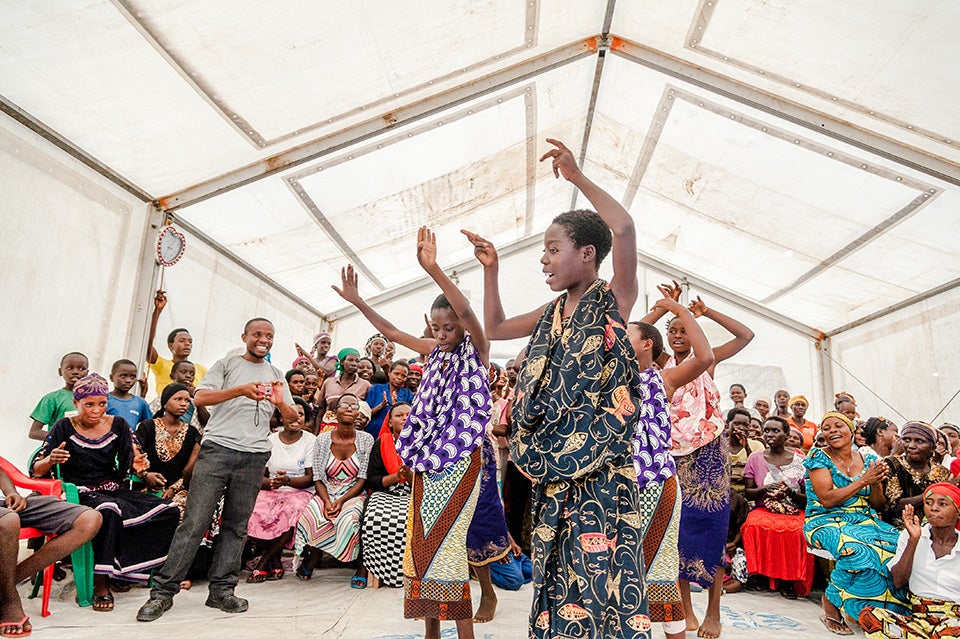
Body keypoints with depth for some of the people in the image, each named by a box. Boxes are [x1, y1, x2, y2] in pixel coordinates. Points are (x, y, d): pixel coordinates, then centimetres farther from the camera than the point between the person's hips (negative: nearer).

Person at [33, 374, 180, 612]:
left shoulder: (118, 425, 7)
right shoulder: (65, 427, -2)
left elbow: (131, 463, 6)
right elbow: (36, 470, -5)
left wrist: (139, 466, -18)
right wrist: (51, 460, -28)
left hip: (114, 490, 4)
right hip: (81, 494, -4)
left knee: (169, 510, -18)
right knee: (109, 510, -40)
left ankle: (122, 572, -3)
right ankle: (102, 585, -23)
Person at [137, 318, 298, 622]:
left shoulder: (276, 375, 20)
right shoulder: (227, 365, 11)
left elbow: (293, 417, 14)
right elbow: (200, 398, -4)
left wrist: (281, 403, -9)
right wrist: (242, 390, -17)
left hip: (254, 455, 3)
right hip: (217, 448, -3)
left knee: (236, 525, 4)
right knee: (194, 521, -5)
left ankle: (222, 589, 12)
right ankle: (164, 591, 3)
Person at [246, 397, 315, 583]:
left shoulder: (311, 440, 3)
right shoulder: (270, 440, 10)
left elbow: (311, 478, -3)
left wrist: (287, 480, -21)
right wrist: (270, 482, -18)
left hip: (300, 492, -2)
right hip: (270, 491, 2)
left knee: (292, 513, -36)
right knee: (256, 514, -31)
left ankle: (264, 563, -17)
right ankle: (276, 563, -11)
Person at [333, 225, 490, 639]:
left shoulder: (476, 351, -6)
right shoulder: (436, 352, 12)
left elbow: (468, 313, -25)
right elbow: (391, 332, 17)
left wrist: (433, 270, -37)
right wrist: (357, 301, 10)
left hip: (460, 460, -7)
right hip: (429, 458, 7)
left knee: (448, 541, -10)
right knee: (422, 540, 8)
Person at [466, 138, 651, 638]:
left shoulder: (614, 300, -7)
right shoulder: (553, 312, 13)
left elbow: (623, 228, -24)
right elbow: (495, 328, 24)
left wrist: (578, 178, -16)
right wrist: (491, 270, 16)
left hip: (602, 464, -7)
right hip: (554, 464, 7)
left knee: (601, 563, -6)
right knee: (558, 562, 13)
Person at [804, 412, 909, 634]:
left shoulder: (868, 460, 10)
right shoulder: (818, 457, -3)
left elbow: (877, 504, 12)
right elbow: (827, 499, -14)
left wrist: (877, 482, -9)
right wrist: (863, 480, -16)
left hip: (866, 521, 5)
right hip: (827, 522, -5)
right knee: (860, 551, -35)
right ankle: (831, 601, -12)